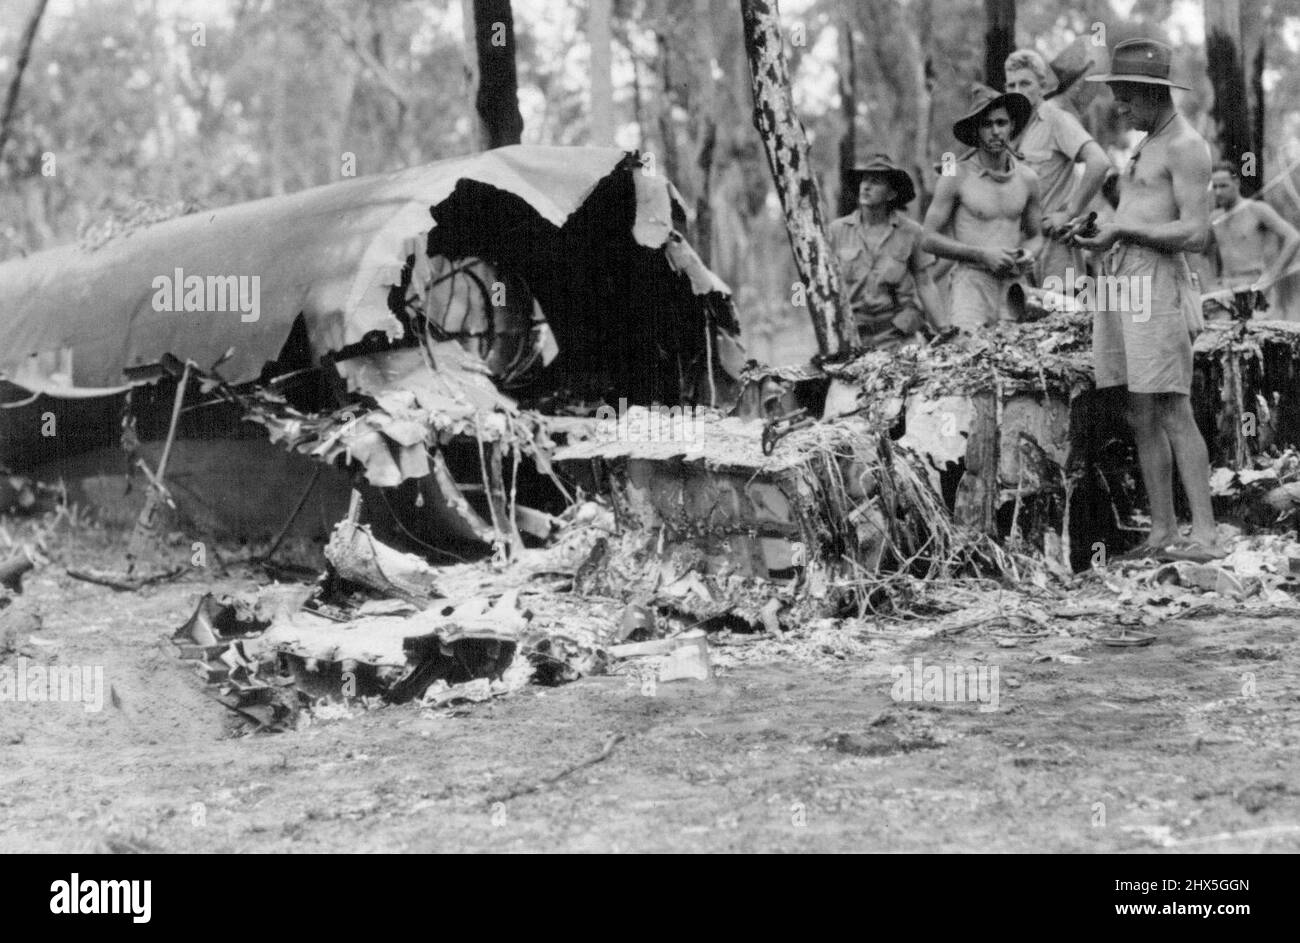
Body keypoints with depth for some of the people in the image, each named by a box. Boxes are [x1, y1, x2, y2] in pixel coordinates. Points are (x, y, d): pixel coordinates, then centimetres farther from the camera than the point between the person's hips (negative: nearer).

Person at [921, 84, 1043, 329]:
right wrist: (983, 255, -11)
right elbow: (929, 240, -2)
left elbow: (1035, 235, 24)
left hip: (1013, 284, 4)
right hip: (971, 281, -4)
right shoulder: (956, 177, -1)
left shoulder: (1027, 179, 11)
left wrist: (1028, 253, -1)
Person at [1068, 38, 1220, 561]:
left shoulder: (1185, 146, -6)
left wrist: (1123, 229, -14)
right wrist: (1095, 226, 10)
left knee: (1172, 411, -12)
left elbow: (1195, 234, -14)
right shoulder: (1148, 145, 23)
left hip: (1156, 282, -9)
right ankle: (1162, 534, 8)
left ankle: (1205, 535, -13)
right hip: (1117, 281, 9)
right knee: (1140, 417, 6)